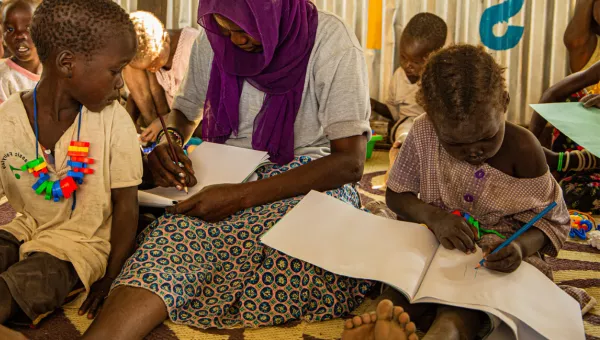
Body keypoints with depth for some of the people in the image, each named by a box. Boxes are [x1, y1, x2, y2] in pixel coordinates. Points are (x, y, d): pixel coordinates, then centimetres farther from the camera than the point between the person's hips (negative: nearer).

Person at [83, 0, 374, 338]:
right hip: (229, 179, 3)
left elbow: (350, 162, -17)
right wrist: (168, 141, -5)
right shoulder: (212, 43, 5)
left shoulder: (331, 39, -9)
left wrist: (243, 196, -26)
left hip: (310, 181, -3)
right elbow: (184, 113, 22)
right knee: (179, 231, -32)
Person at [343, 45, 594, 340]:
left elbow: (551, 220, -5)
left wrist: (522, 245, -29)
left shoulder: (523, 149, -13)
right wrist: (433, 216, -20)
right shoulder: (423, 134, -9)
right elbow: (395, 195, 2)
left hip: (498, 256, -2)